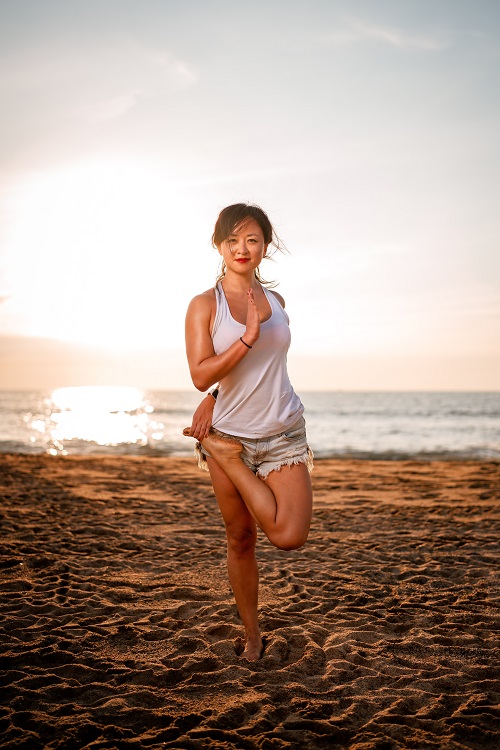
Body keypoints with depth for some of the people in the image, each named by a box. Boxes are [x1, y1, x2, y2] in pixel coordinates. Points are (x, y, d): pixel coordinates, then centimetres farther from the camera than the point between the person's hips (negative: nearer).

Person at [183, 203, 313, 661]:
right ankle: (252, 635, 27)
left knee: (290, 536, -15)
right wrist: (248, 338, -25)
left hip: (283, 434, 2)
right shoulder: (205, 305, -5)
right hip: (230, 431, -2)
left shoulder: (276, 302, 6)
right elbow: (201, 375, -14)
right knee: (240, 540, 8)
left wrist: (216, 395, 0)